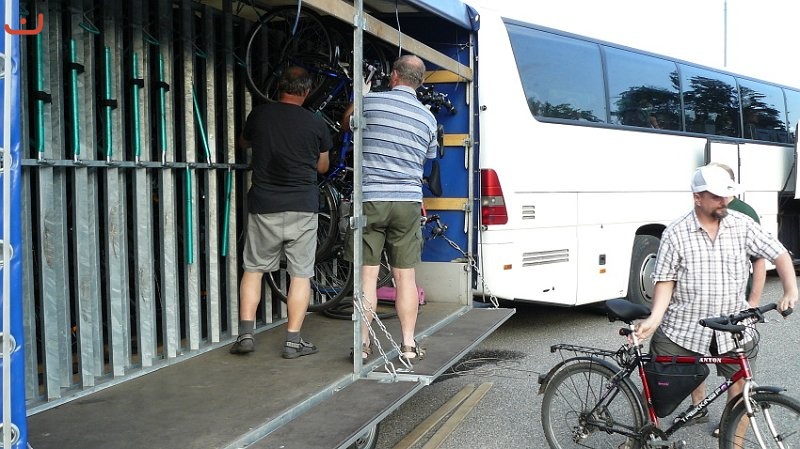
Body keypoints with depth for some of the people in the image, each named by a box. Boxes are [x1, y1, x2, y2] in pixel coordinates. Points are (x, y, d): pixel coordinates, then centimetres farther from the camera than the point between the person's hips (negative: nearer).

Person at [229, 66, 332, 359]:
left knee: (254, 269, 13)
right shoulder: (316, 124, -1)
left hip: (263, 206, 1)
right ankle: (293, 341, 6)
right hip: (303, 207, -1)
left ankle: (245, 333, 6)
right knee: (301, 274, 5)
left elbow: (244, 143, 23)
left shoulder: (259, 115, 1)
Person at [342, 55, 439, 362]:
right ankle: (408, 344, 11)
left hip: (370, 199, -2)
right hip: (408, 201, 2)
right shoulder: (428, 118, 7)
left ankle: (363, 343, 5)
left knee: (368, 275, 1)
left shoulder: (370, 101, -2)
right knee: (406, 276, 8)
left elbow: (347, 123, 18)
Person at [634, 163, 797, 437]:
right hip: (683, 326, -1)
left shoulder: (742, 225, -3)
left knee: (739, 381, 7)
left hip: (732, 327, 1)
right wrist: (655, 317, -20)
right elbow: (665, 279, -7)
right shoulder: (675, 234, -9)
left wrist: (791, 291, -13)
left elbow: (779, 254, 1)